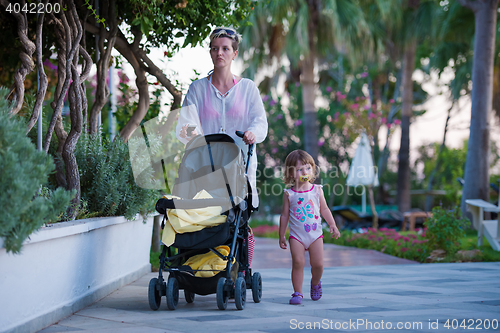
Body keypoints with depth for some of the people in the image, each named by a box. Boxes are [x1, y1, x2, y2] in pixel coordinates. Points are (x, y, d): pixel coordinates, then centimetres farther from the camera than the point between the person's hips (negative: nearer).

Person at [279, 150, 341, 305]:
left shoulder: (317, 190, 4)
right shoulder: (289, 194, 0)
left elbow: (324, 209, 11)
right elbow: (284, 215, 6)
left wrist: (333, 225, 1)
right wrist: (281, 236, 7)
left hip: (315, 233, 1)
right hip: (296, 235, -1)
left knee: (317, 264, -1)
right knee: (298, 262, -14)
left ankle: (315, 283, 31)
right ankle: (297, 293, -4)